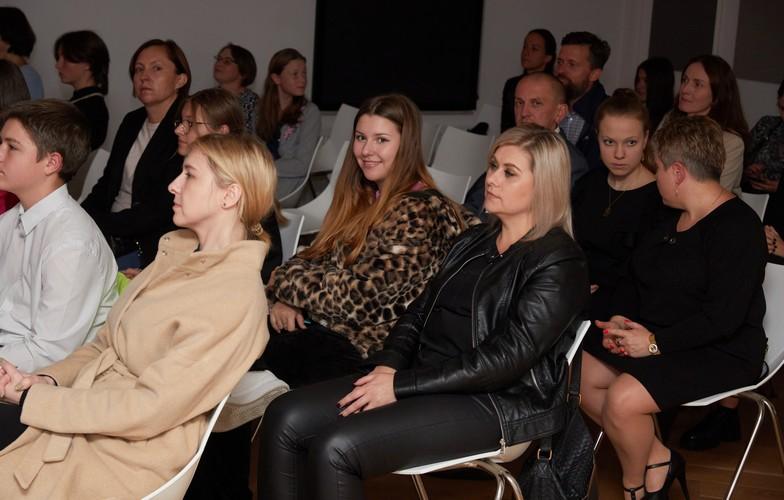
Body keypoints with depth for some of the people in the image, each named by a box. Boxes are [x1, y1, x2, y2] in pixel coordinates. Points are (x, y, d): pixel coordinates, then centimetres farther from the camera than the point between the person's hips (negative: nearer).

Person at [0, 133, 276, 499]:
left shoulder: (236, 297, -19)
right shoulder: (178, 253, 9)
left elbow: (150, 408, -21)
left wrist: (33, 398, -16)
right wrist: (47, 380, -5)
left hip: (125, 458, -7)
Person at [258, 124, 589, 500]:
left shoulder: (559, 265, -9)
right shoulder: (474, 241, 17)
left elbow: (506, 358, -18)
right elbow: (420, 311, 17)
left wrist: (401, 385, -19)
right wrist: (389, 364, -5)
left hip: (499, 403, -8)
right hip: (428, 379, 8)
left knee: (335, 448, -26)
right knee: (286, 418, -10)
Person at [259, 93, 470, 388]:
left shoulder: (421, 211, -16)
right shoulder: (363, 197, 10)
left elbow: (361, 295, -21)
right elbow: (316, 257, 14)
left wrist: (284, 280, -10)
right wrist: (284, 299, -8)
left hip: (365, 345, -7)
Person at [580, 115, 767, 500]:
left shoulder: (737, 226, -19)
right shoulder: (671, 216, 11)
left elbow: (723, 318, -26)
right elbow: (634, 278, 16)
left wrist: (657, 343, -24)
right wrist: (619, 318, -3)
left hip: (721, 353, -10)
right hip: (653, 333, 10)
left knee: (622, 399, -27)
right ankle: (656, 458, 8)